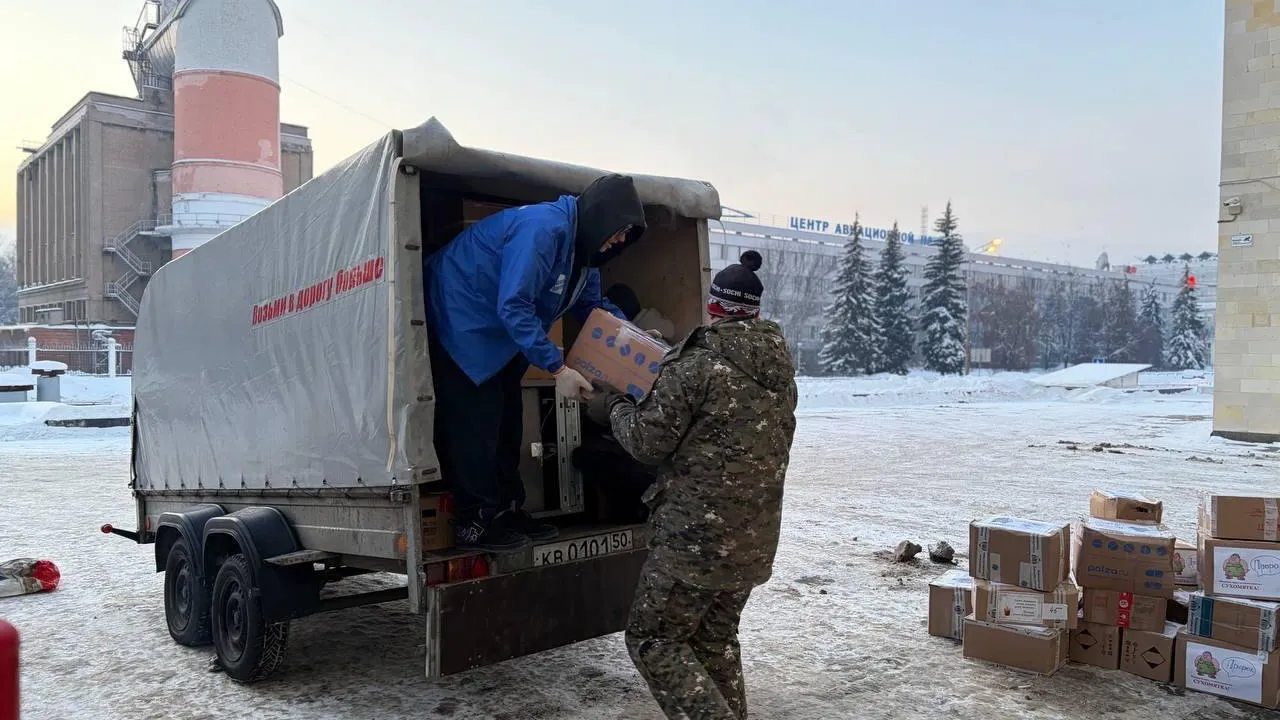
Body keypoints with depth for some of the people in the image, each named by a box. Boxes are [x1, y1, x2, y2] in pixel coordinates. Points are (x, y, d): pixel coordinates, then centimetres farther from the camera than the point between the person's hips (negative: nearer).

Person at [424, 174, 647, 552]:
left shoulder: (583, 248, 2)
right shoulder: (544, 227, -30)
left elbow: (594, 304, 15)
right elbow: (513, 306, -34)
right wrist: (557, 368, -33)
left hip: (499, 334, 10)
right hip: (460, 322, -10)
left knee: (506, 420, 12)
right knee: (475, 423, -7)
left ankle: (507, 510, 22)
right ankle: (475, 523, 2)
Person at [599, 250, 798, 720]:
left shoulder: (698, 365, -16)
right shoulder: (780, 369, 8)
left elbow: (648, 442, -12)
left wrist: (618, 407, 8)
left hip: (698, 539, -8)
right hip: (755, 540, 8)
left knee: (652, 638, 6)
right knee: (717, 638, 22)